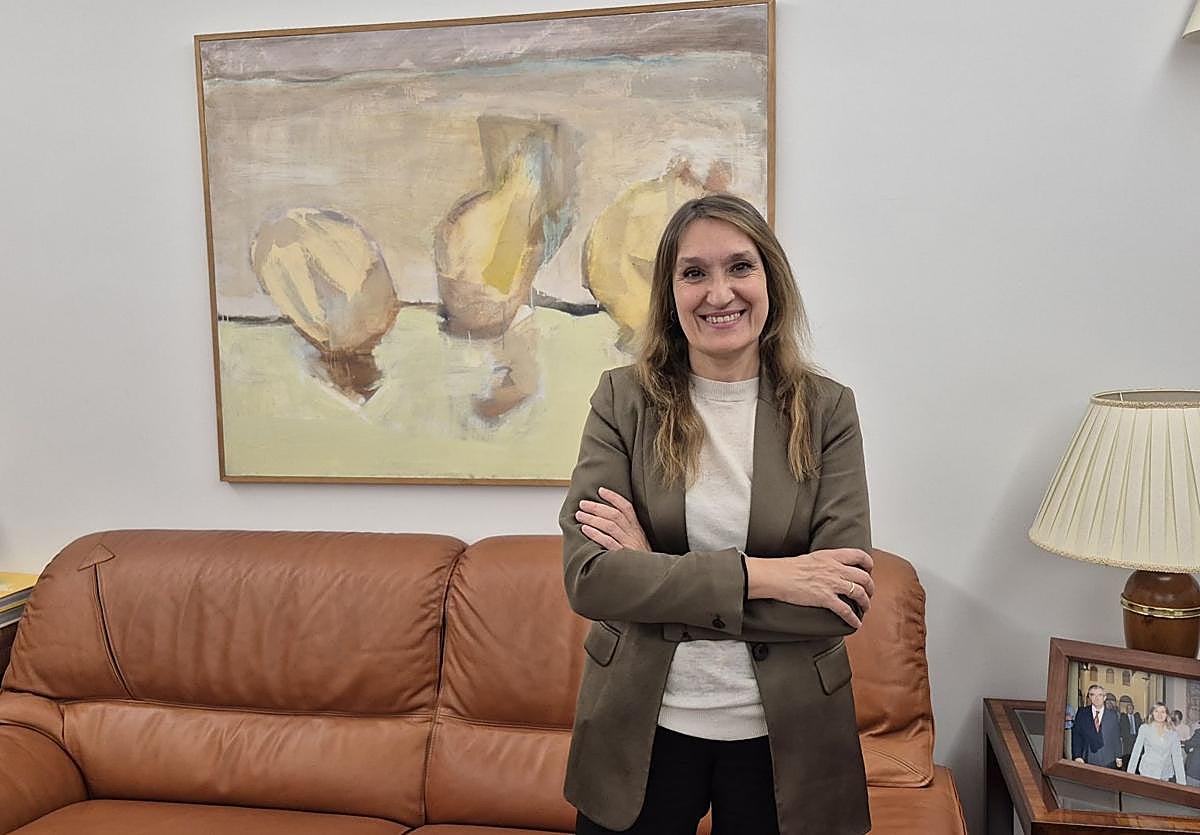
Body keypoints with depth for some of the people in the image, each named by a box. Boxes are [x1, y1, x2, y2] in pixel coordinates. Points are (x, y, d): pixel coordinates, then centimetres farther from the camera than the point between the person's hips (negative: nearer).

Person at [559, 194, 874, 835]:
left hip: (783, 735, 1)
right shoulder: (624, 400, -6)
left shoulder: (827, 409, -5)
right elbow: (587, 578, -15)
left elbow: (843, 601, -14)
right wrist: (759, 575, -22)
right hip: (641, 727, 0)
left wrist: (655, 572, -17)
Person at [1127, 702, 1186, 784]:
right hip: (1147, 773, -1)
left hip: (1165, 775, 1)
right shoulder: (1145, 728, 0)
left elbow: (1177, 756, 0)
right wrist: (1130, 772, -5)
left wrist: (1181, 781, -5)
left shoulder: (1172, 733, 3)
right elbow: (1136, 751, -1)